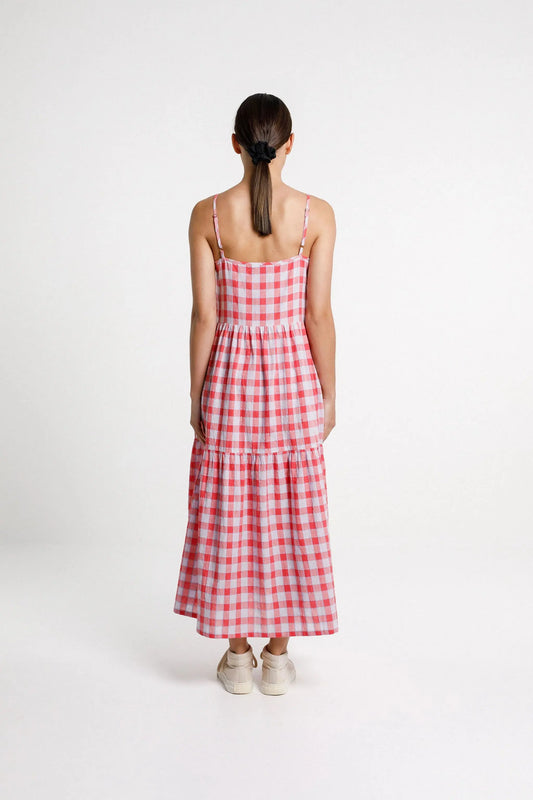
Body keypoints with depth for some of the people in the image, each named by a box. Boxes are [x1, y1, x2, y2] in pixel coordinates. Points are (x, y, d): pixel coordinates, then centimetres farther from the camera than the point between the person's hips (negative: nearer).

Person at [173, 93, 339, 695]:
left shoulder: (208, 215, -8)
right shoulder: (316, 215, -8)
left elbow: (204, 314, -6)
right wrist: (327, 395, 3)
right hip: (292, 374, 0)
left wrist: (196, 396, 4)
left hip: (229, 375, 0)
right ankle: (278, 655, 20)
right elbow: (319, 313, -7)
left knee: (229, 514, 11)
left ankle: (237, 656, 19)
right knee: (291, 512, 11)